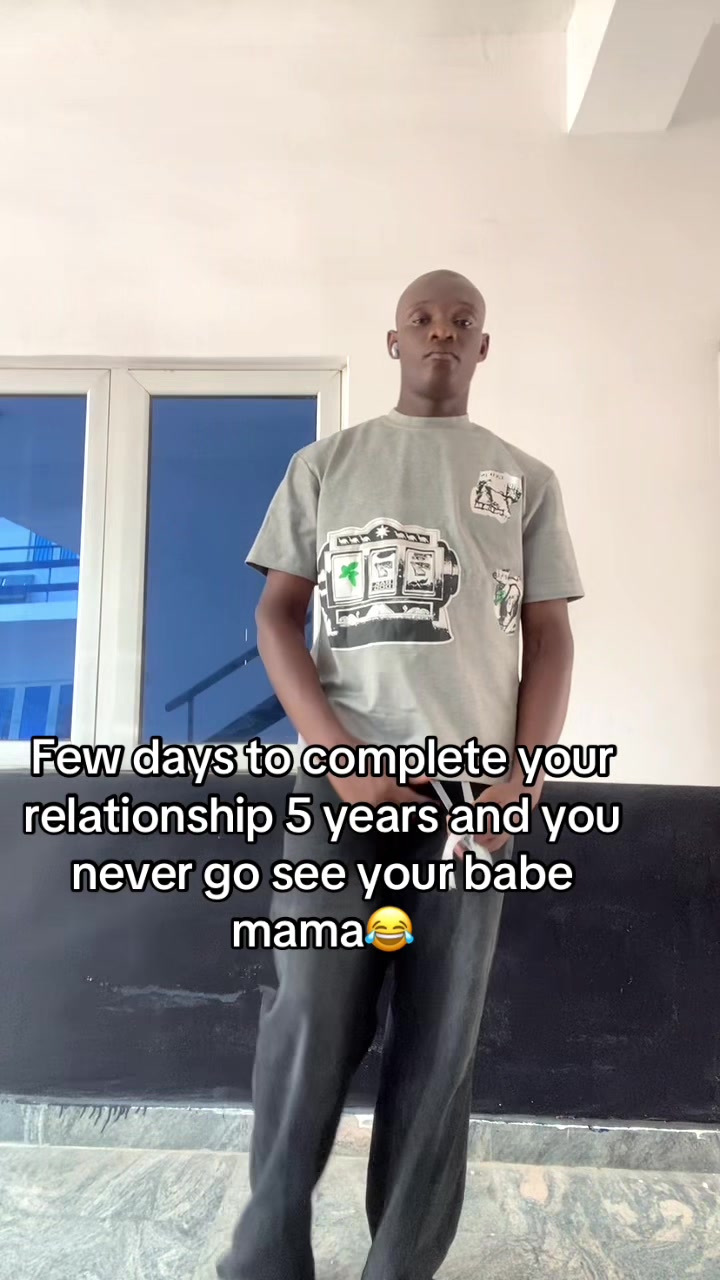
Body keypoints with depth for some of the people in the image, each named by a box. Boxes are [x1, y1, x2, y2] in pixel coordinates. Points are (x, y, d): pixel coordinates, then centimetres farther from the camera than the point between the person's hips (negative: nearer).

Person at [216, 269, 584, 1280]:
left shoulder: (527, 482, 14)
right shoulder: (325, 464, 12)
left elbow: (549, 638, 9)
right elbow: (277, 613, 5)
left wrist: (527, 778, -5)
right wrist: (334, 750, -9)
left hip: (476, 785, 1)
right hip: (343, 779, 0)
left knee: (439, 1043, 5)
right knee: (307, 1026, -1)